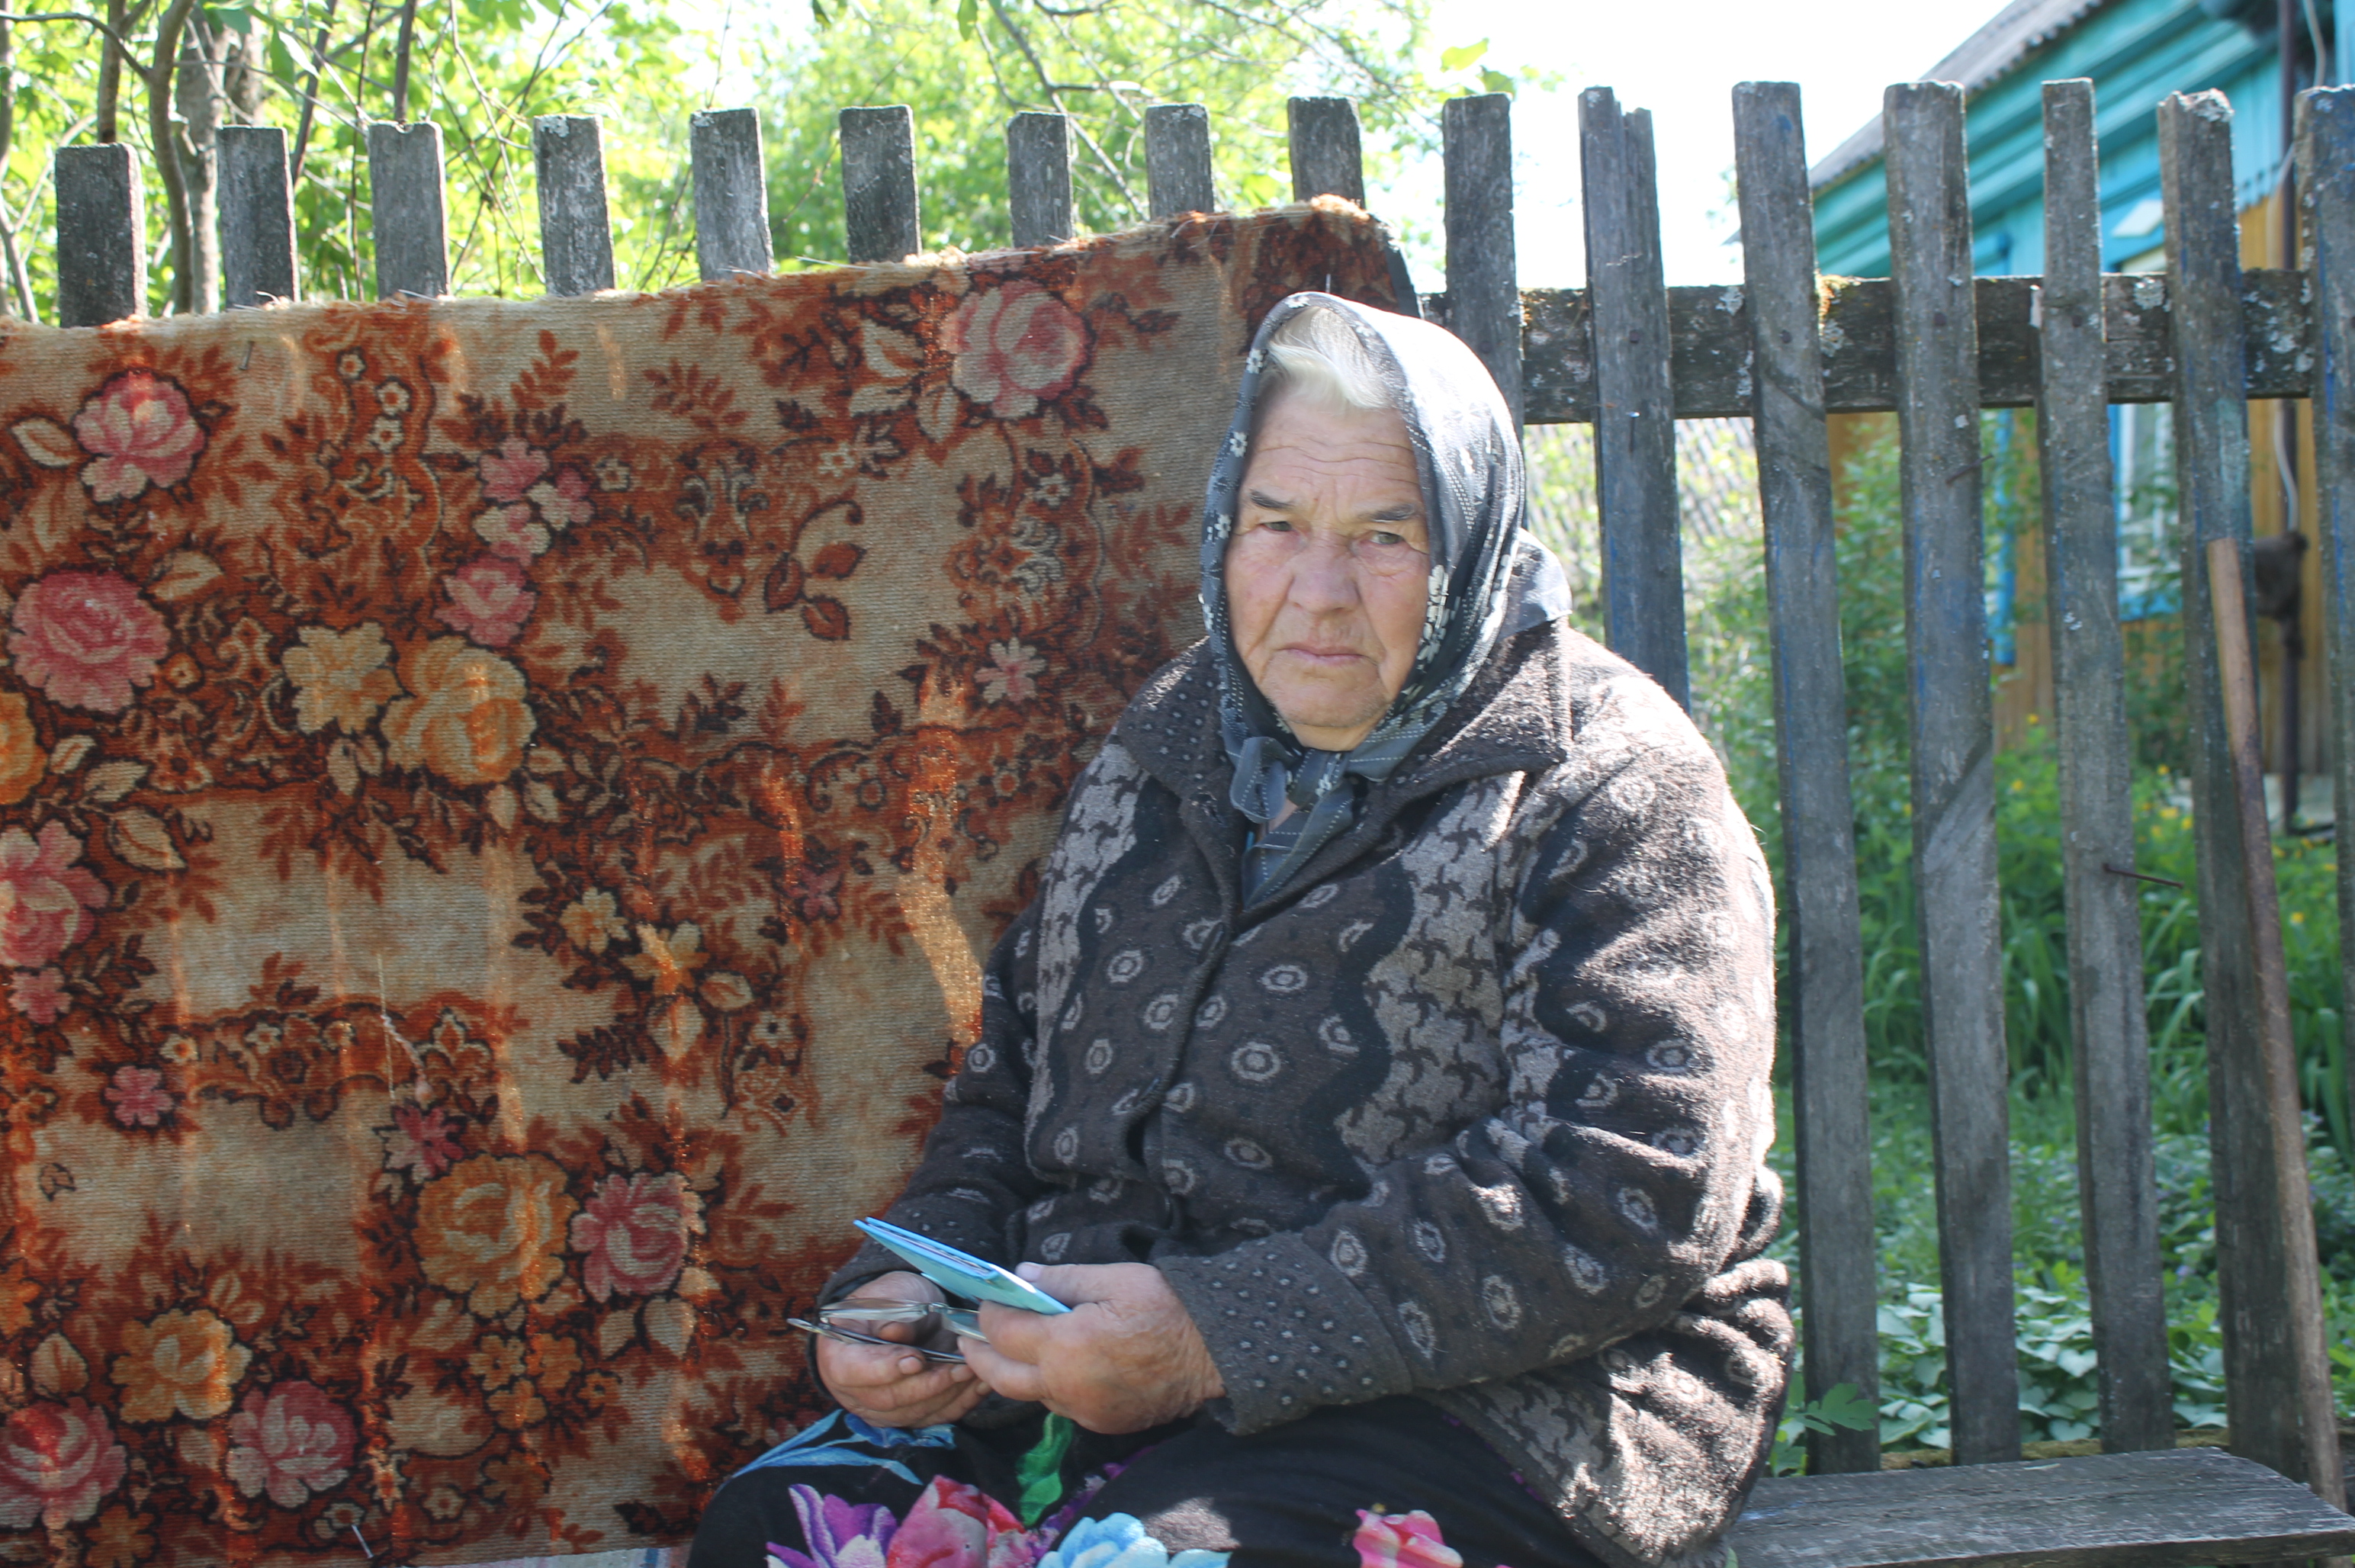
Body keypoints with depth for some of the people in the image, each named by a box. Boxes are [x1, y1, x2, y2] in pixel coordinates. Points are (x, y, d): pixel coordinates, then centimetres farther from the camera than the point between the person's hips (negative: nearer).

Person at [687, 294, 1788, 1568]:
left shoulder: (1604, 782, -3)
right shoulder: (1167, 746, 17)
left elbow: (1633, 1191, -15)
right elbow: (1014, 1070, 23)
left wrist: (1222, 1333, -21)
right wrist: (916, 1281, 2)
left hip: (1478, 1403, -5)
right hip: (1091, 1352, 5)